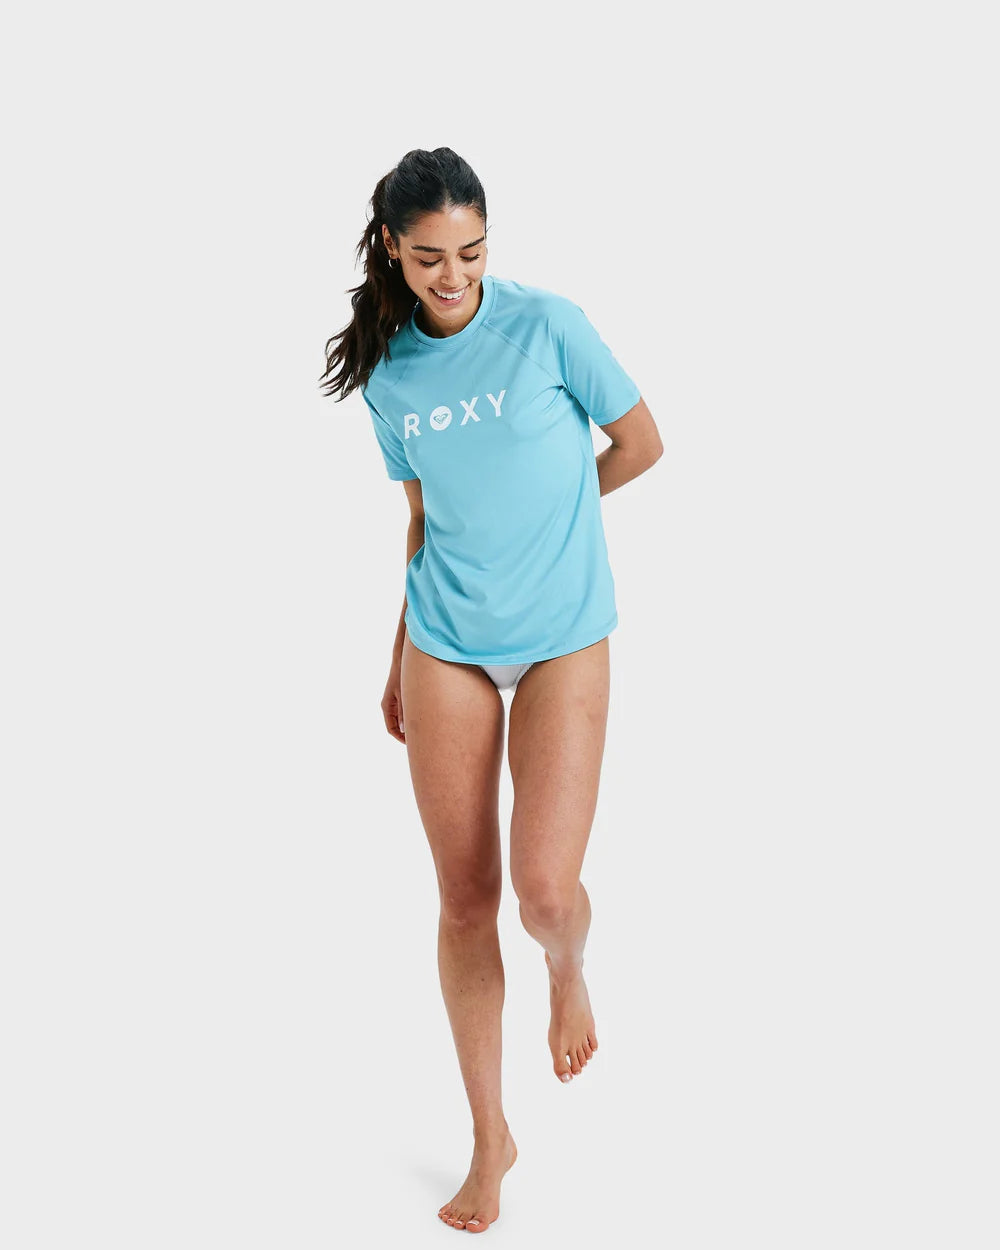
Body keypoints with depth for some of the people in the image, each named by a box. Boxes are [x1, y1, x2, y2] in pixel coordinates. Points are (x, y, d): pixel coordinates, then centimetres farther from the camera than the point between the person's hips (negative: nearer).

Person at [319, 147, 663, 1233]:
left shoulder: (547, 326, -7)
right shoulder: (390, 377, 4)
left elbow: (641, 444, 2)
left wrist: (548, 509, 7)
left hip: (564, 643, -3)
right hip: (445, 646, 3)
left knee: (545, 893, -14)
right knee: (465, 899, 5)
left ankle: (569, 974, 26)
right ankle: (490, 1140, 22)